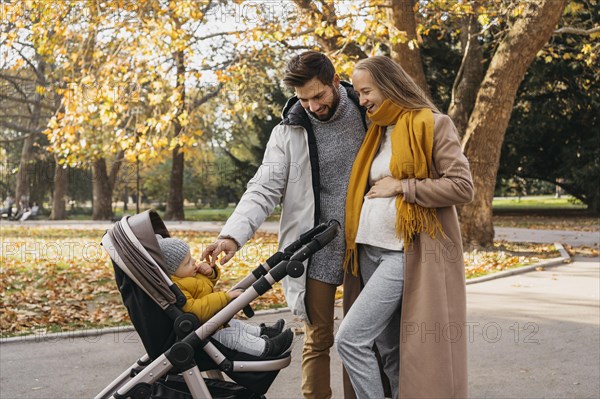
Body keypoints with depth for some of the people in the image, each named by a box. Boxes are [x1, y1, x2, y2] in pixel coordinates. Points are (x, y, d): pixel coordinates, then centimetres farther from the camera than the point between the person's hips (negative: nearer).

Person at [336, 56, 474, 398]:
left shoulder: (432, 125, -5)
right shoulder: (378, 132, 17)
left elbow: (463, 187, -13)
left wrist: (401, 186, -14)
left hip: (407, 254, -8)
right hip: (371, 251, 8)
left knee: (351, 338, -14)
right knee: (390, 350, 10)